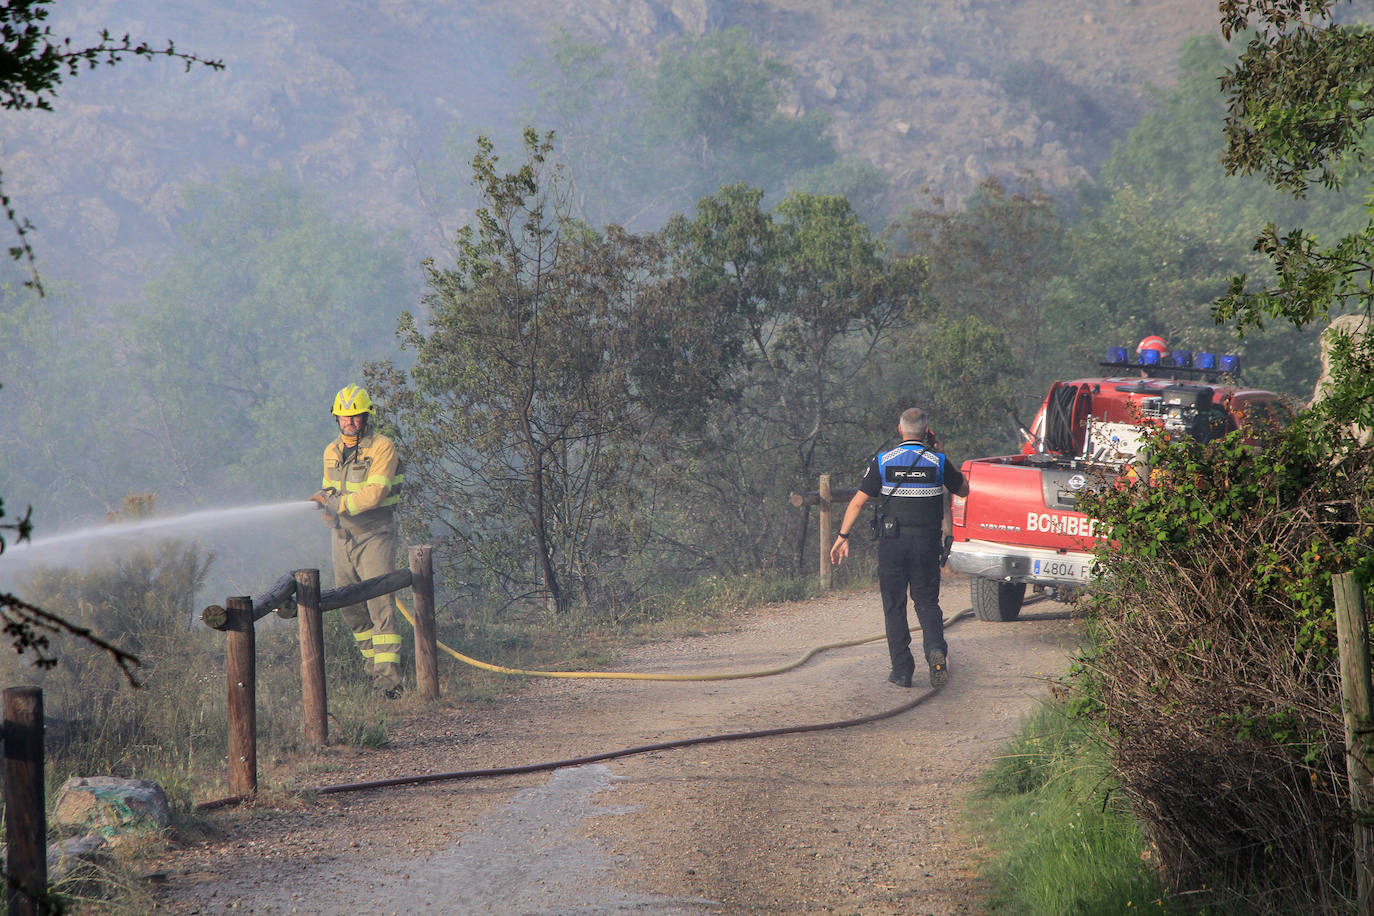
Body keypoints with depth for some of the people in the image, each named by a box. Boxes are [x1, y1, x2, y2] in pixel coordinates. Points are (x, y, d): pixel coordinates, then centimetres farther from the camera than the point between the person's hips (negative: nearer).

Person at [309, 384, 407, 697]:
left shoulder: (381, 448, -10)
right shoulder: (332, 452, 12)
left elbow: (375, 492, -20)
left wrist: (339, 504, -26)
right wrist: (325, 499, -1)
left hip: (375, 535, -7)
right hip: (343, 536, 7)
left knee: (380, 604, -15)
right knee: (349, 606, 10)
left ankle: (389, 673, -20)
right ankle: (372, 658, 29)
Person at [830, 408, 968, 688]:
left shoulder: (883, 461, 0)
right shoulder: (937, 461, -1)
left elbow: (858, 501, -1)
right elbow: (963, 490, 16)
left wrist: (843, 536, 6)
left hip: (892, 540, 0)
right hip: (927, 541, 0)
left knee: (894, 606, 7)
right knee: (927, 601, 10)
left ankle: (902, 669, 3)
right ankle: (935, 649, -17)